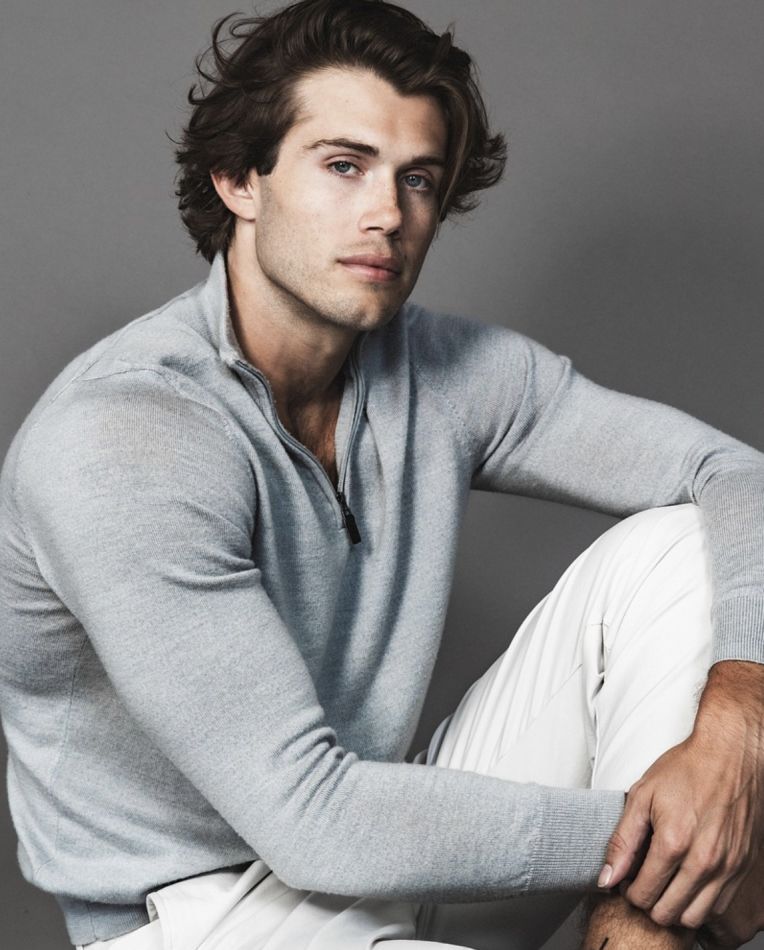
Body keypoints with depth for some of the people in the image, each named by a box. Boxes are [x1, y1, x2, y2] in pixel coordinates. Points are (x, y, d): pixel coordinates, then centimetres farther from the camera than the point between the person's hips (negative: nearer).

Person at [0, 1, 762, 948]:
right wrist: (628, 830, -19)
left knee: (673, 546, -9)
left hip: (398, 848, 7)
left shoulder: (448, 372, -2)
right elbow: (307, 819, -26)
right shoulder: (110, 442, -23)